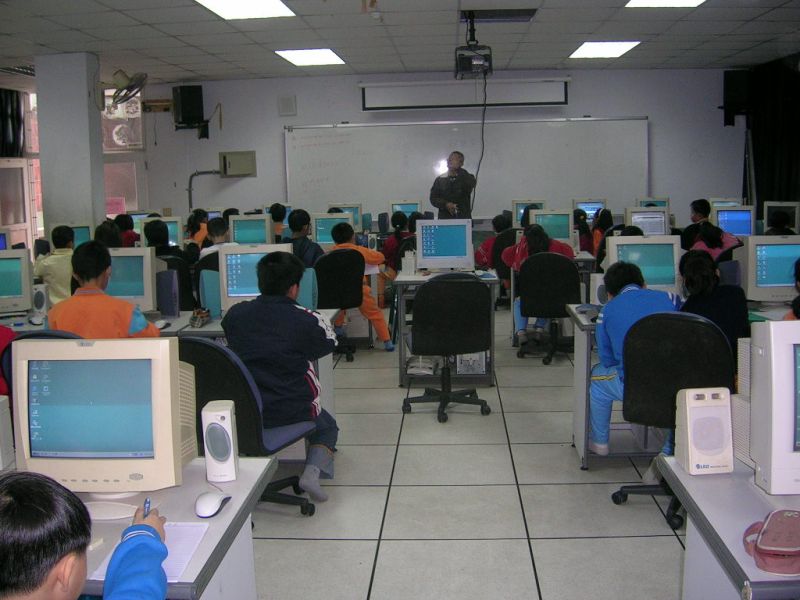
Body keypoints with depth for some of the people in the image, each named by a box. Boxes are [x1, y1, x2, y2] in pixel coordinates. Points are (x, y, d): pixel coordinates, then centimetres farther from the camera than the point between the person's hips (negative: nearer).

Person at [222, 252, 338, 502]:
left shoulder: (234, 314, -3)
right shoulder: (308, 320, -14)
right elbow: (329, 343, 5)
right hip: (292, 412, -3)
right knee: (327, 427, 26)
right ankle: (313, 469, -3)